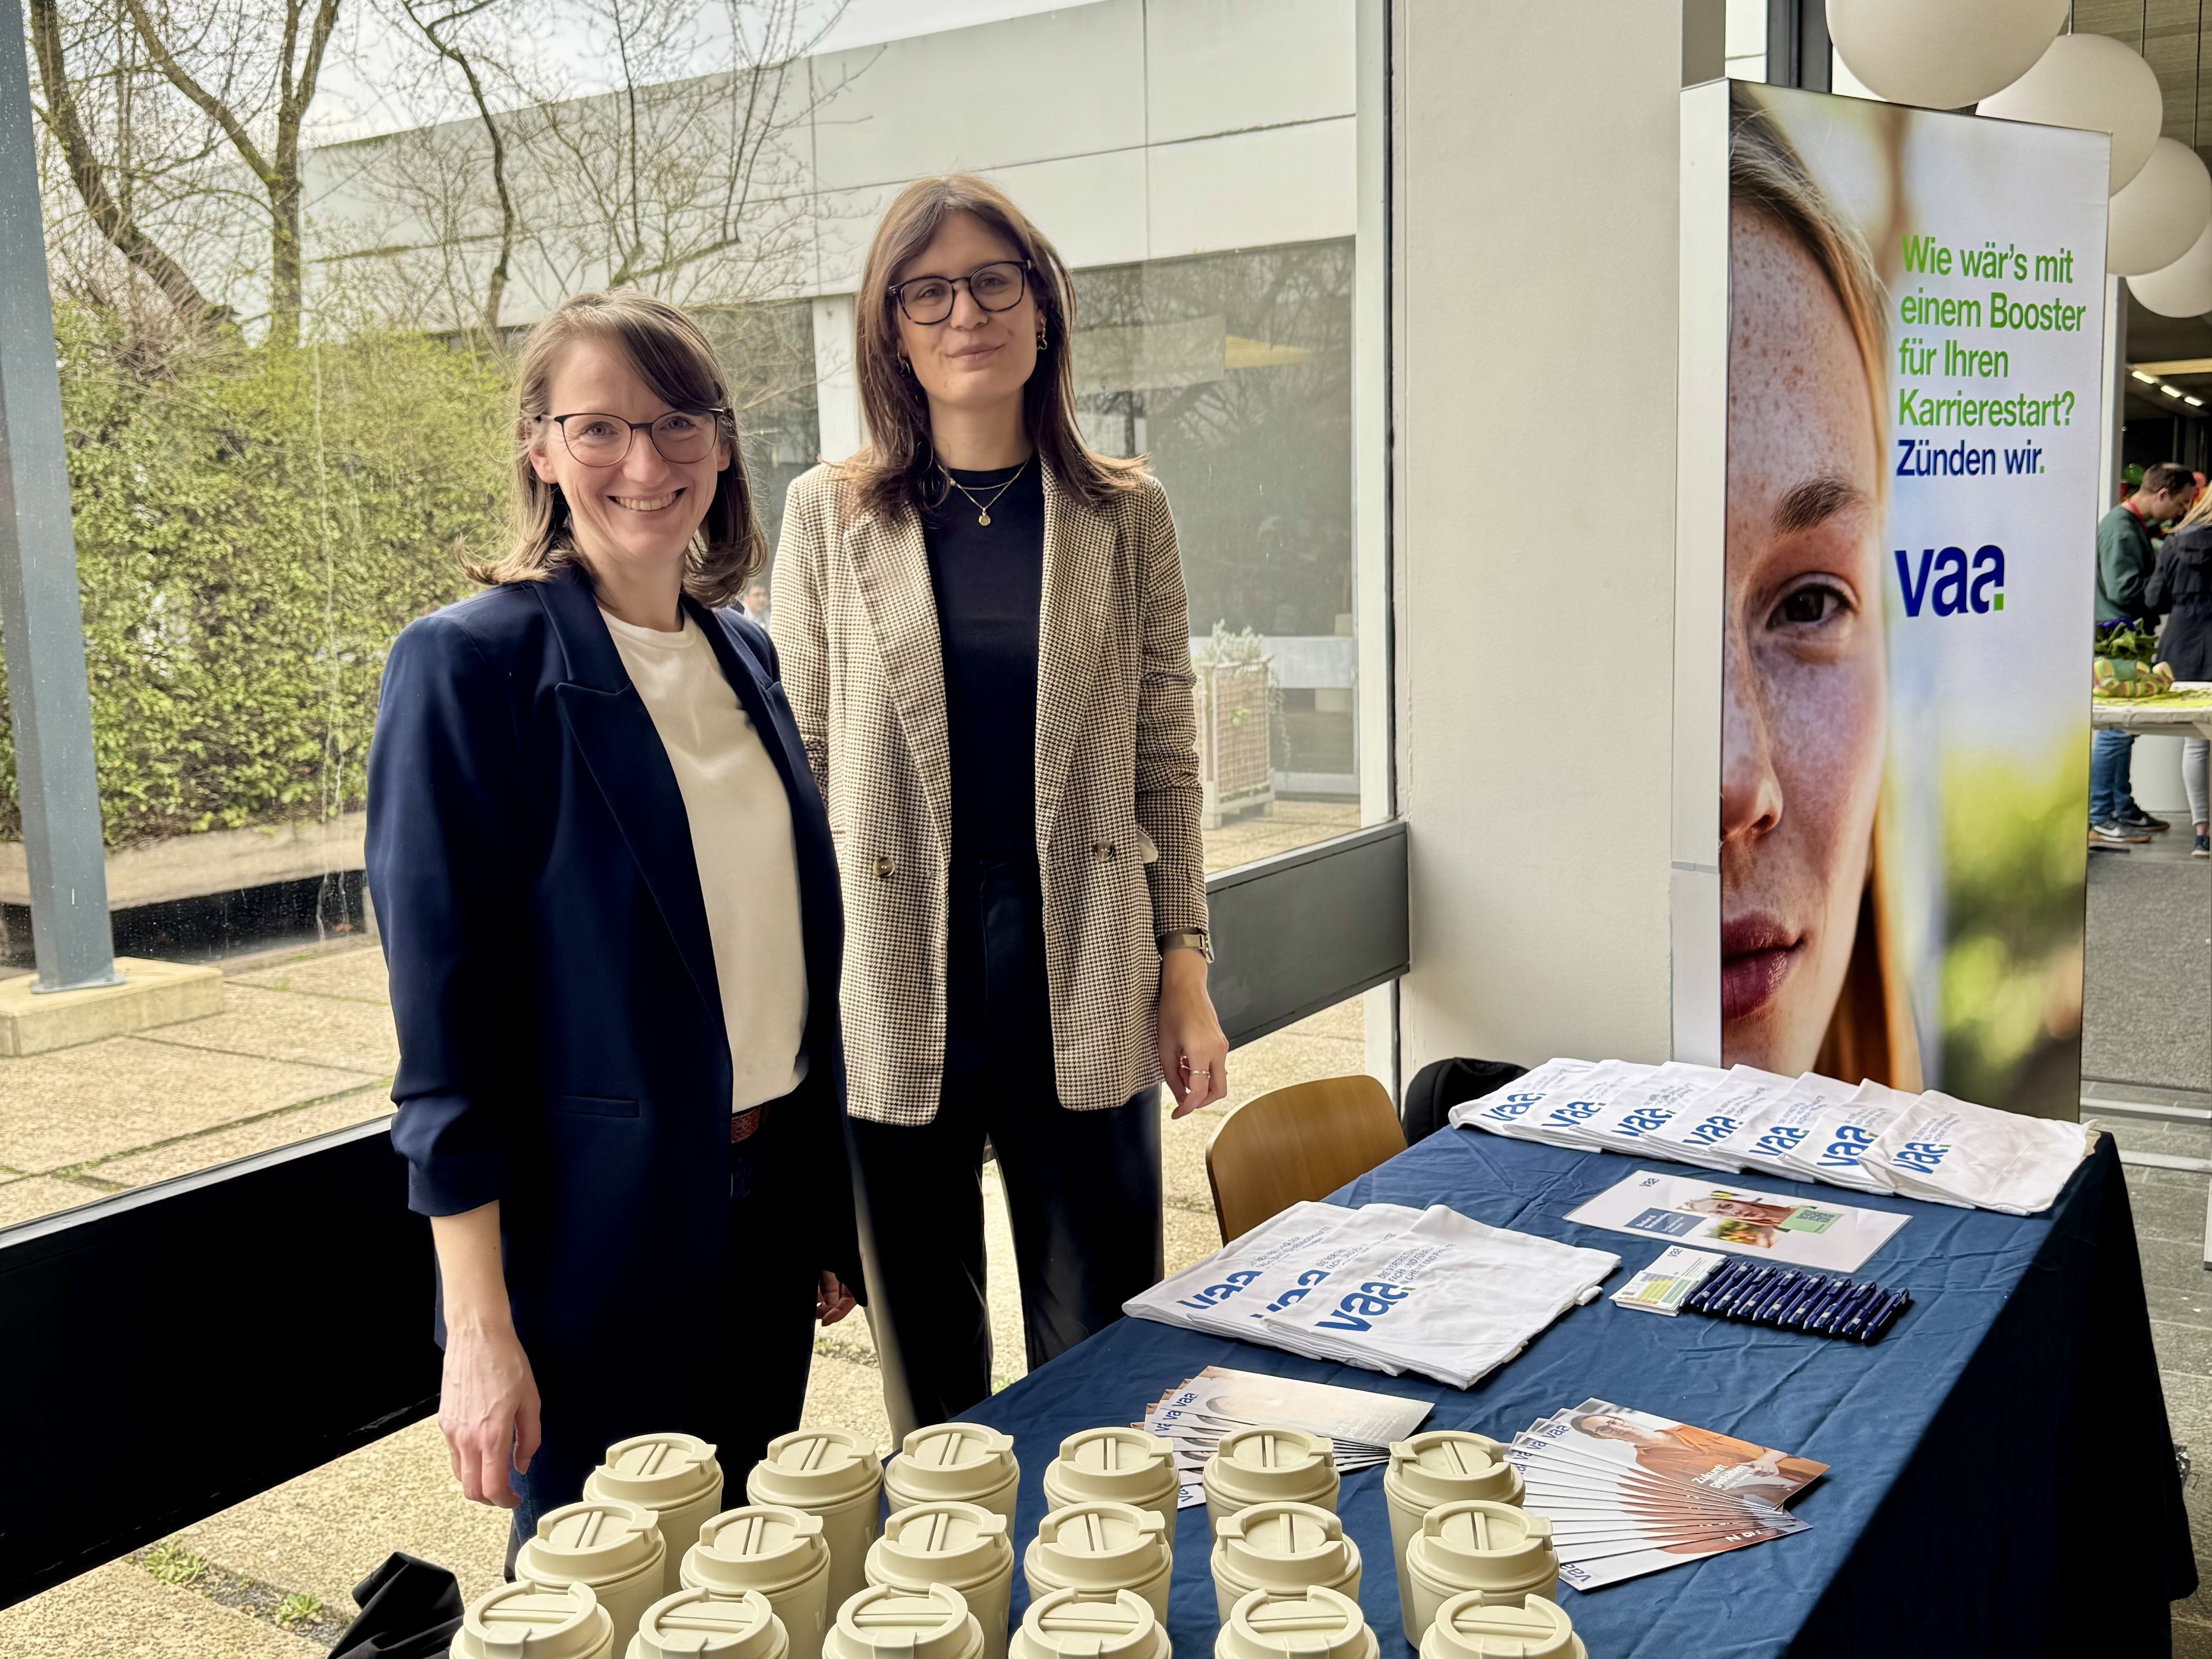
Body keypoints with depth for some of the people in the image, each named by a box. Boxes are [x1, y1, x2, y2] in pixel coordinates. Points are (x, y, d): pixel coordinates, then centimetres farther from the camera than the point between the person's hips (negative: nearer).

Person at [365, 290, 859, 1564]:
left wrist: (829, 1209, 14)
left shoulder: (745, 654, 6)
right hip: (596, 1222, -6)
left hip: (770, 1194, 6)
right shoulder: (470, 664, -13)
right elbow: (442, 1016, -14)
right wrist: (480, 1328, -15)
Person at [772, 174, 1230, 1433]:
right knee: (929, 1375, 12)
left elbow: (1166, 761, 6)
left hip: (1084, 996, 0)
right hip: (894, 995, 0)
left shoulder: (1125, 515, 4)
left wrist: (1186, 979, 3)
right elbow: (798, 765, 5)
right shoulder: (830, 515, 3)